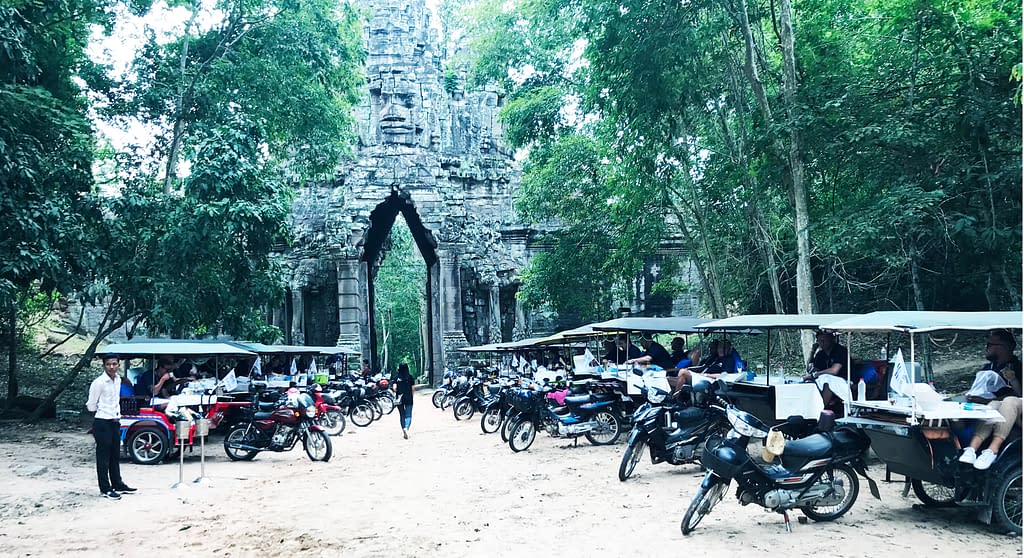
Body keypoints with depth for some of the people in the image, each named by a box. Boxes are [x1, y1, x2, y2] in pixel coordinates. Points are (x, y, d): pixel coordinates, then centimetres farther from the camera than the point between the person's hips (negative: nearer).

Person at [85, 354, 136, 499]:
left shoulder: (118, 380, 7)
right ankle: (105, 489, 7)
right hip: (102, 423, -7)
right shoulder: (98, 383, -16)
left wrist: (117, 414, 11)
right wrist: (102, 413, 4)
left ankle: (117, 484, 26)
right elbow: (91, 405, -9)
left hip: (115, 422, 7)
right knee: (103, 457, 0)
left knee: (115, 455, 16)